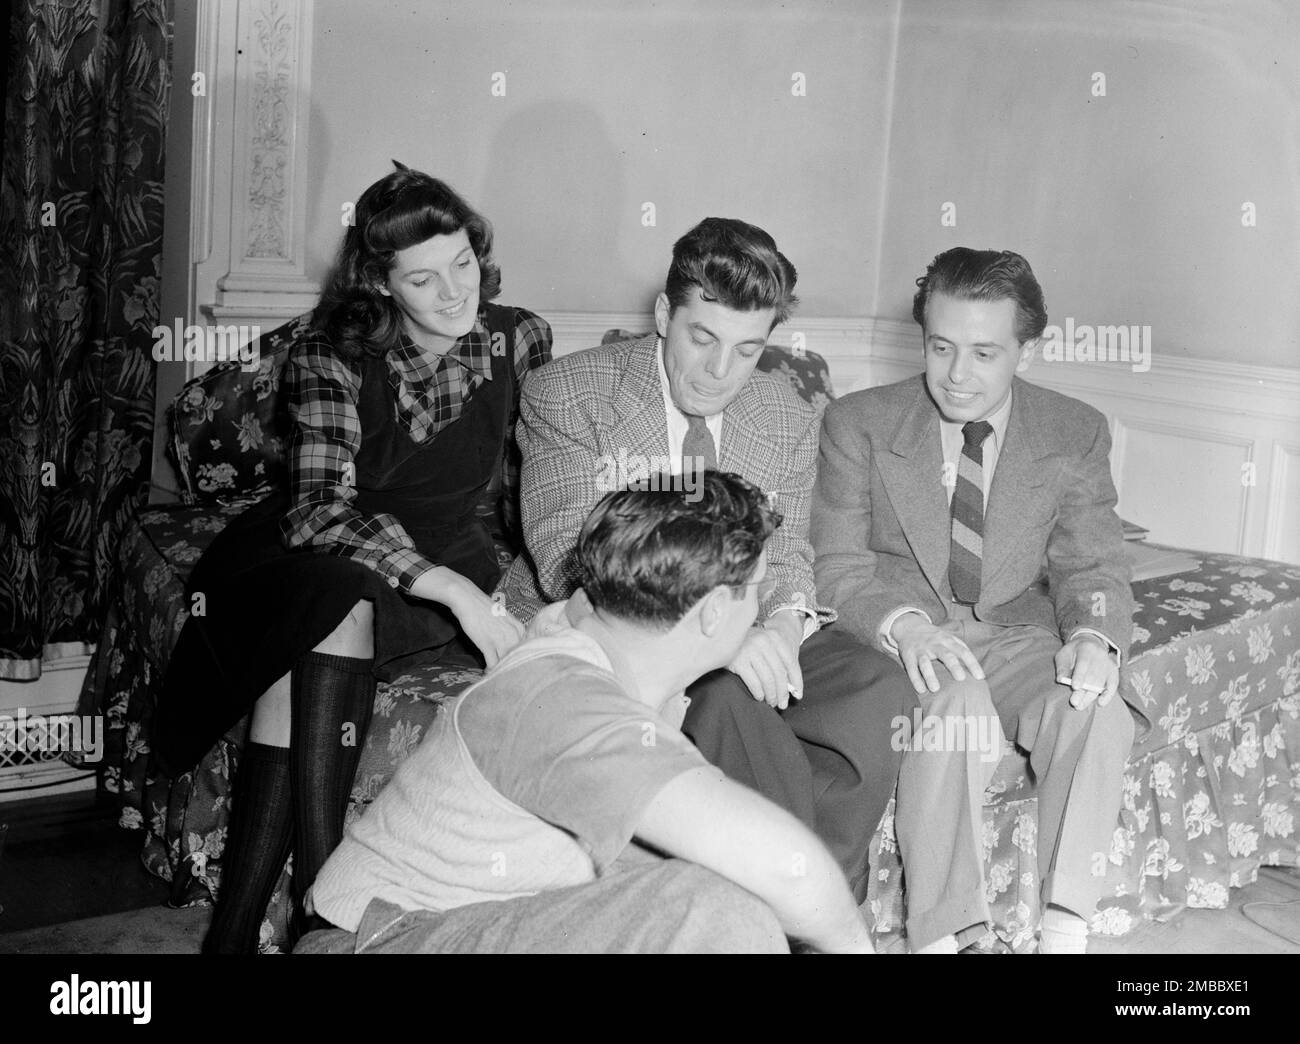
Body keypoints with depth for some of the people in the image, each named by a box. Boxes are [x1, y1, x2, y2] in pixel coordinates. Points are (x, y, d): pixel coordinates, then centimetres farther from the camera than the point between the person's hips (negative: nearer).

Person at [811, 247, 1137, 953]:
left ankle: (1064, 931, -24)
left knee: (1096, 710, -29)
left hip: (1015, 631, 2)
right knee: (954, 705, -35)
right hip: (897, 637, -2)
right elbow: (838, 566, -5)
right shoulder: (858, 424, -1)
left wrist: (1095, 637, -22)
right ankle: (940, 935, -28)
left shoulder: (1076, 433, 4)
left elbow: (1091, 566, 3)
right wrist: (904, 624, -27)